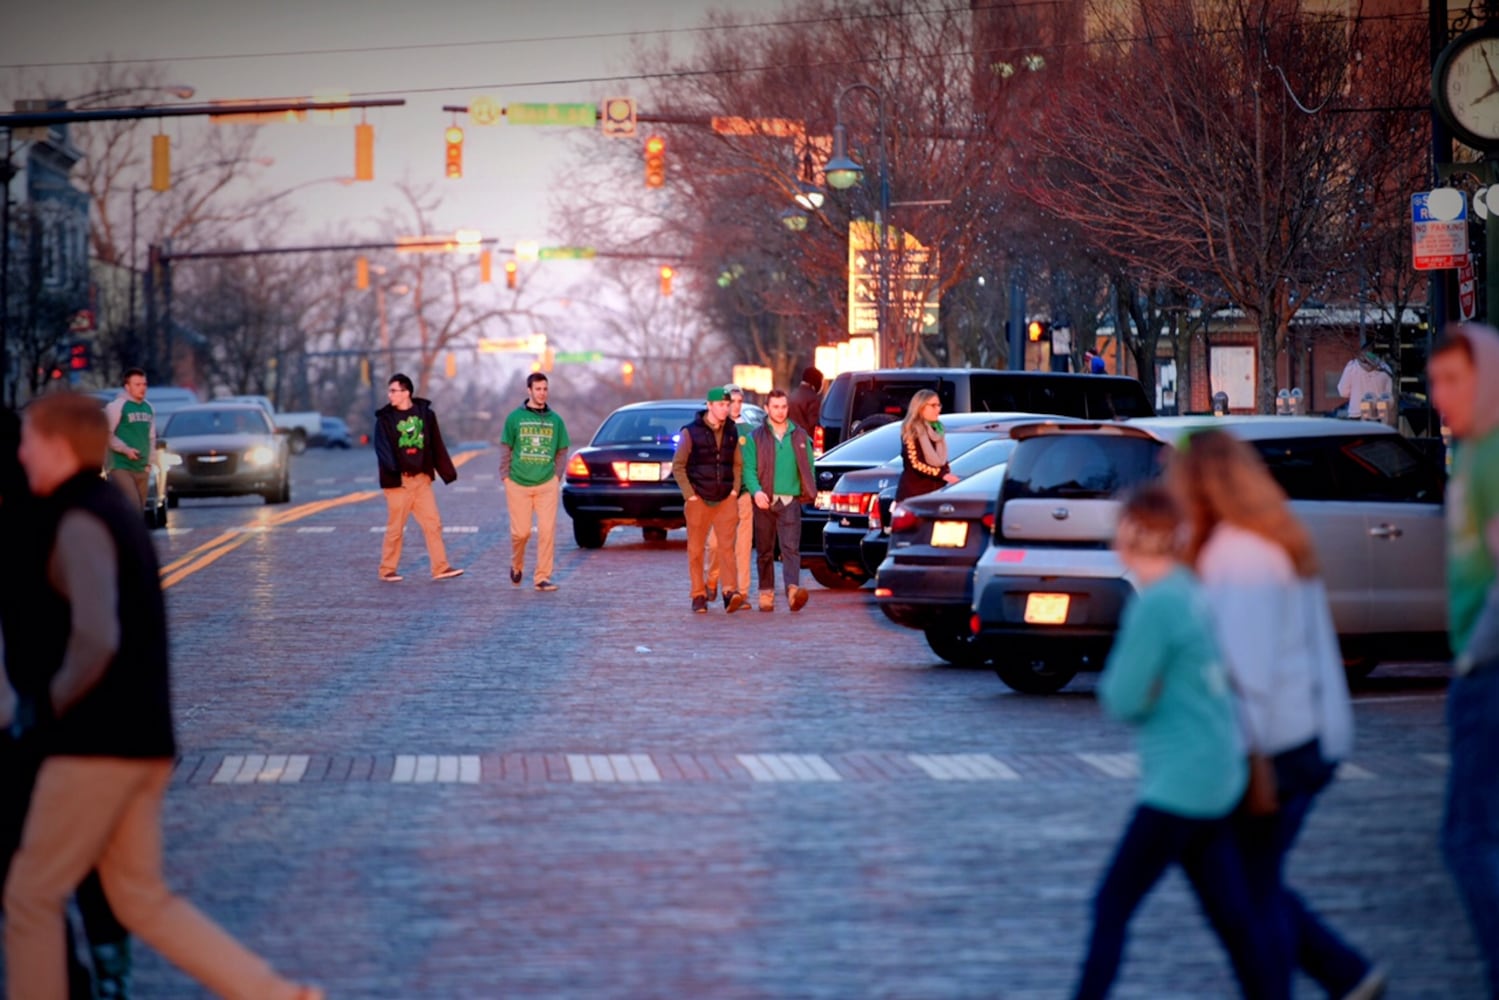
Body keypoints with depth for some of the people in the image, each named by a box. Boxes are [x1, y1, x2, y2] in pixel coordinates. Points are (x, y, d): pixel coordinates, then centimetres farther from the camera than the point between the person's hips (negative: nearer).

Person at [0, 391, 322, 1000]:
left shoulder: (80, 523, -14)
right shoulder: (117, 513, 16)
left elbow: (96, 639, -27)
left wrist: (49, 706, -10)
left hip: (98, 744, -9)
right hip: (142, 741, 9)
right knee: (142, 899, 13)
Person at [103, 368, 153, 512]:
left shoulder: (148, 408, 15)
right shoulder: (116, 406, -7)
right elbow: (108, 435, -10)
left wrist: (149, 462, 15)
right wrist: (126, 450, -21)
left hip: (142, 469, 7)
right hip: (122, 467, -7)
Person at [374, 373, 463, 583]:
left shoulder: (425, 413, 6)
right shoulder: (385, 418, -3)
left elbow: (437, 446, 11)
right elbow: (382, 447, -15)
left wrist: (448, 472, 12)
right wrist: (392, 467, -33)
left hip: (422, 479, 3)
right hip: (398, 480, -3)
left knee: (433, 524, 1)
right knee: (396, 528, 2)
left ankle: (441, 567, 5)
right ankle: (388, 570, 12)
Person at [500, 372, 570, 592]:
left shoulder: (555, 420, 7)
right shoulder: (515, 417, 2)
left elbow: (562, 452, 13)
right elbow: (506, 449, 5)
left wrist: (557, 476, 3)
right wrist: (505, 476, -1)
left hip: (546, 485, 1)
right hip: (518, 484, -1)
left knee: (547, 531, -7)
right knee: (521, 531, 2)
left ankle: (543, 577, -2)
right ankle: (516, 566, 30)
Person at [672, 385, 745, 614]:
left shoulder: (732, 432, 9)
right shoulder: (691, 432, -2)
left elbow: (738, 464, 18)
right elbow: (678, 466, -1)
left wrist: (735, 490, 4)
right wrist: (690, 495, -8)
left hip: (725, 500, 2)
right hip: (699, 500, -2)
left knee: (727, 546, -10)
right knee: (696, 550, 2)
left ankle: (730, 593, -18)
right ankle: (699, 596, 8)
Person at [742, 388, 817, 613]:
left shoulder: (800, 437, 11)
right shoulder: (755, 438, 5)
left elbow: (808, 468, 14)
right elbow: (749, 469, -4)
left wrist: (808, 493, 3)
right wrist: (756, 491, -21)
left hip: (790, 500, 0)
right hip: (765, 502, 0)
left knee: (791, 547, -14)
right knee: (765, 551, 6)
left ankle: (793, 589, -28)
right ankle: (766, 594, 12)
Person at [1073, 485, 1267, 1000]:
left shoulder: (1157, 605, -17)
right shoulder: (1191, 589, 9)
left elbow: (1122, 701, -15)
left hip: (1180, 780, -9)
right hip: (1218, 778, 9)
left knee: (1112, 905, -4)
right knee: (1230, 914, 10)